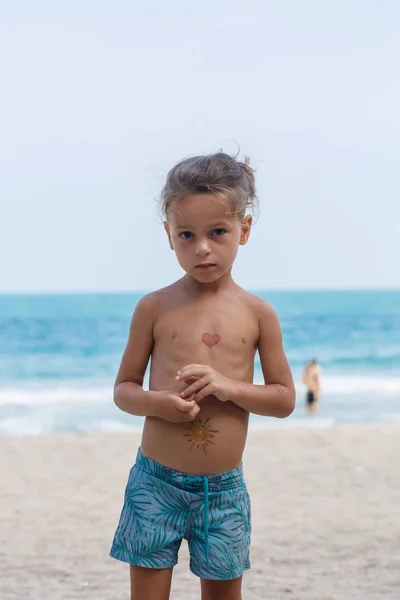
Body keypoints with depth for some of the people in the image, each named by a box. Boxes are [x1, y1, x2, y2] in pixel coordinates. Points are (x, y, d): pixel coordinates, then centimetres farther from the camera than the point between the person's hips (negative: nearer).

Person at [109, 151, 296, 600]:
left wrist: (229, 387, -15)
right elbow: (123, 389, 5)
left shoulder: (257, 313, 0)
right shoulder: (155, 308, -2)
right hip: (155, 483, -1)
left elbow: (285, 399, 3)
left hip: (225, 489, 1)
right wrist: (157, 402, -18)